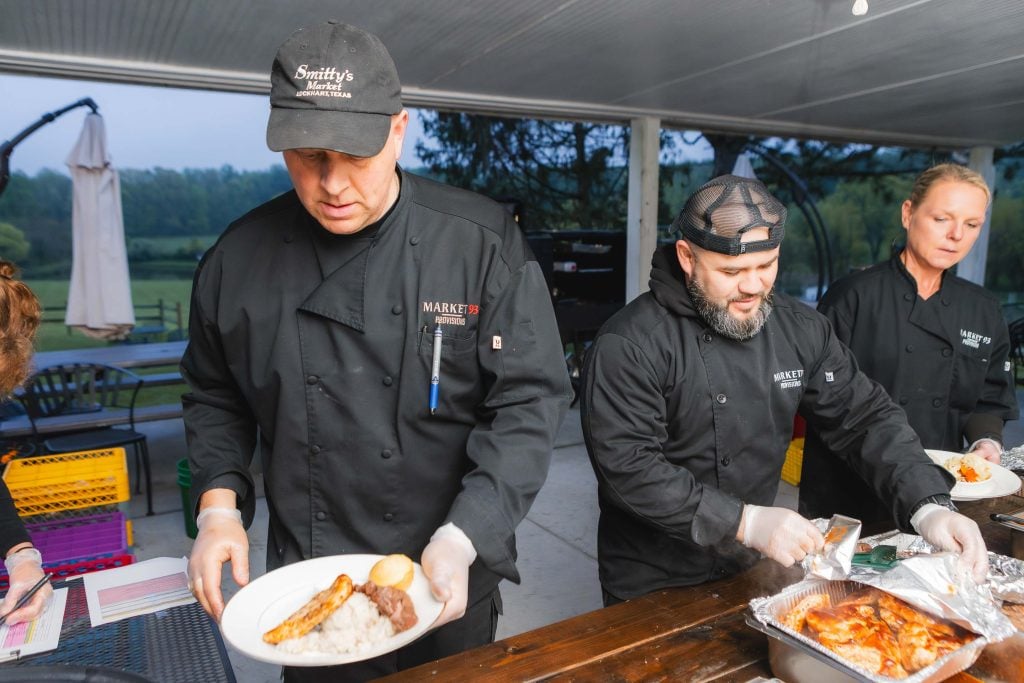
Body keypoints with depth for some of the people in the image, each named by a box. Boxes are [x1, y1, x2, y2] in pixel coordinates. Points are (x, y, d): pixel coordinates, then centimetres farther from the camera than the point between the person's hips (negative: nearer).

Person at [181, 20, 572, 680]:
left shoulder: (484, 242, -15)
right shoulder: (241, 256, -6)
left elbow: (531, 398, -15)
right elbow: (215, 397, 7)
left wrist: (460, 540, -22)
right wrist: (219, 506, -7)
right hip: (305, 580, 2)